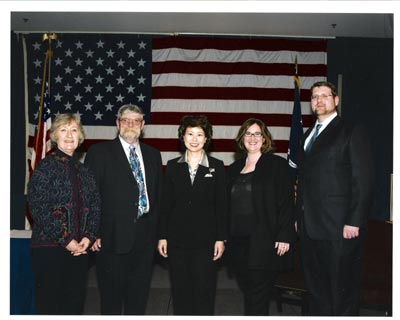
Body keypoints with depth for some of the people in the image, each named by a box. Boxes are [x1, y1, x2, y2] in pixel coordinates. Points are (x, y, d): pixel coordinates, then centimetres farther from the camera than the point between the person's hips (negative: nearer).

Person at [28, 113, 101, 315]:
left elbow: (95, 206, 11)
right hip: (49, 248, -5)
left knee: (75, 305, 9)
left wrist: (89, 237, -5)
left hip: (80, 248, 5)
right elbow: (38, 207, -11)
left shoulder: (83, 171, 13)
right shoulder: (45, 166, -3)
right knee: (49, 305, 3)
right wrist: (65, 240, -14)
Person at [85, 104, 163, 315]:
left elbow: (158, 194, 14)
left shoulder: (153, 155, 13)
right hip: (113, 236, -4)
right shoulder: (99, 152, -1)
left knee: (139, 296, 14)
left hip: (144, 236, 4)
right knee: (111, 297, 8)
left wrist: (158, 231, 8)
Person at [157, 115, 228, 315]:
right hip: (178, 239, 2)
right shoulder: (173, 166, 6)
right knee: (180, 292, 9)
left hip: (206, 240, -1)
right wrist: (162, 236, 2)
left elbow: (221, 205, 1)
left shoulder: (216, 166, 1)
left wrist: (221, 238, -4)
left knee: (204, 293, 3)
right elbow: (166, 204, 6)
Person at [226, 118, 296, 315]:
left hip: (265, 243, -5)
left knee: (258, 300, -5)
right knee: (248, 296, 10)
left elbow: (287, 202, -6)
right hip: (238, 241, 5)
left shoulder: (277, 164, 0)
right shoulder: (234, 169, 16)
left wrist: (285, 237, -13)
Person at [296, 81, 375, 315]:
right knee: (316, 289, 13)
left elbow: (363, 180, -9)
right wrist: (300, 216, 14)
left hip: (339, 228, -6)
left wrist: (354, 222, -15)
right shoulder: (308, 135, 18)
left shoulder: (352, 132, -3)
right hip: (310, 228, 7)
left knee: (342, 290, 2)